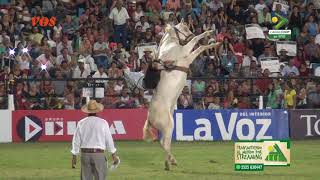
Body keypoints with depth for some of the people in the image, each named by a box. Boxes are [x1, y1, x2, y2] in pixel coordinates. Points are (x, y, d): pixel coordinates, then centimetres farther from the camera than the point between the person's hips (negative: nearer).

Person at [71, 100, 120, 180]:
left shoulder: (81, 123, 3)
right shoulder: (103, 123, -3)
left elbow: (76, 140, 4)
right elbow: (109, 140, -1)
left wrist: (74, 156, 10)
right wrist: (114, 155, 8)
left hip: (85, 154, 2)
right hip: (99, 154, -2)